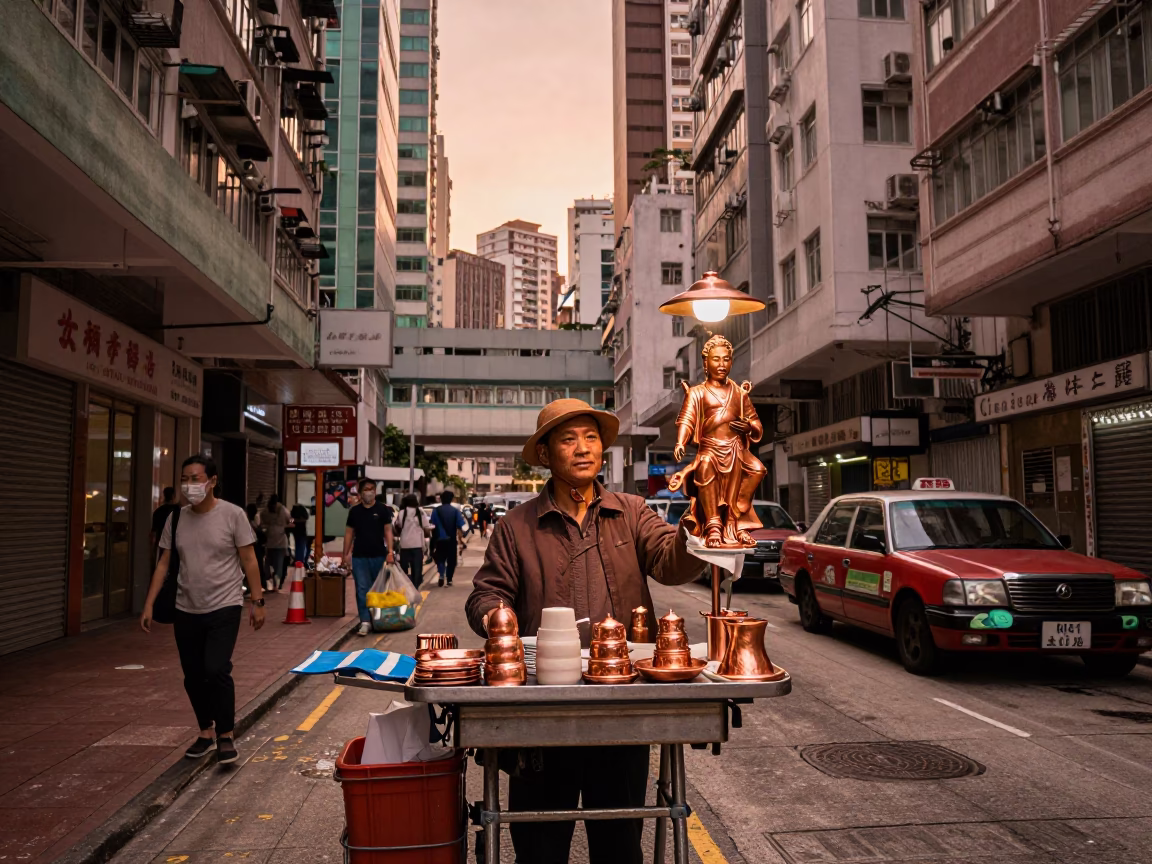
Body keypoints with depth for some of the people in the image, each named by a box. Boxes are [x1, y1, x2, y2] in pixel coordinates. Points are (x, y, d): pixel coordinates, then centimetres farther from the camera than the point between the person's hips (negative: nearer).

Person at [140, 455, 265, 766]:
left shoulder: (232, 515, -9)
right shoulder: (176, 519, 3)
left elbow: (249, 560, -6)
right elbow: (163, 563, 8)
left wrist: (257, 602, -9)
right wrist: (149, 605, 2)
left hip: (224, 608, -5)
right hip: (186, 611, 5)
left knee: (216, 671, -15)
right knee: (193, 677, 12)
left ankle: (225, 736, 2)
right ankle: (206, 732, 31)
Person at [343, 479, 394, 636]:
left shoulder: (383, 509, 0)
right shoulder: (354, 511, 5)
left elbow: (388, 531, -2)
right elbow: (349, 533, 8)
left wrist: (390, 552, -12)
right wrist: (346, 554, 3)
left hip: (378, 555, -1)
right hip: (359, 556, 1)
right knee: (362, 590, -4)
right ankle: (365, 622, -4)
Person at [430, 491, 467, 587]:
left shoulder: (436, 511, -4)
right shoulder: (456, 511, -2)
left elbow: (433, 526, -4)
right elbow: (460, 527, -5)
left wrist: (433, 538, 8)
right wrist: (460, 539, 3)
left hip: (440, 539, 0)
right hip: (452, 540, 1)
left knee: (440, 558, 10)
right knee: (451, 560, 13)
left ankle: (441, 575, -12)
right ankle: (449, 579, 15)